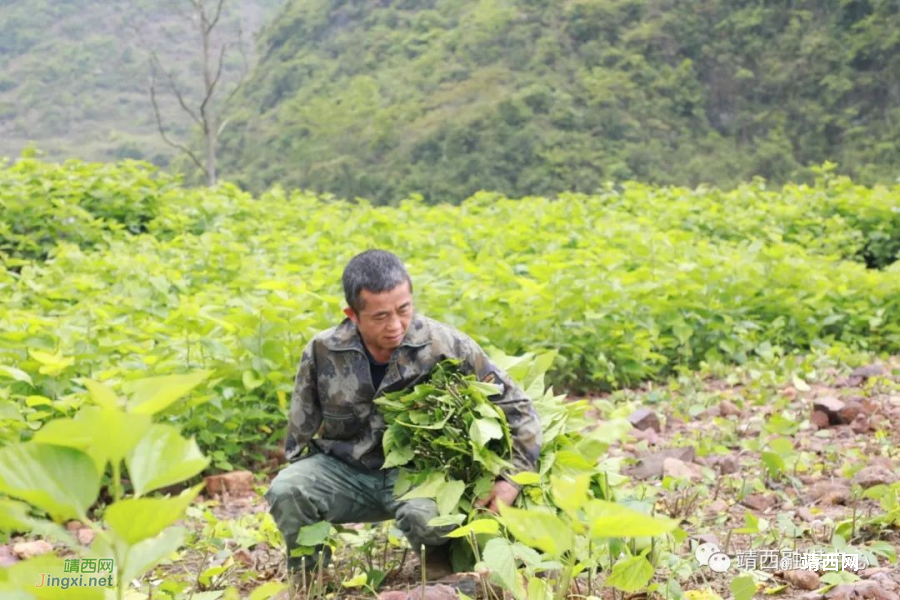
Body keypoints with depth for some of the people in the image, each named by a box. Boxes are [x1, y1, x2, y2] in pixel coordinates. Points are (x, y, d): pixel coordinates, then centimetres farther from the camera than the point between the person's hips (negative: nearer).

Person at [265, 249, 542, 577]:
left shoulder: (445, 345, -16)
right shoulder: (322, 352, -12)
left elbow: (516, 406, -6)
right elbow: (300, 436, 4)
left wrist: (512, 478, -14)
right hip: (345, 468, 2)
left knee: (429, 515, -36)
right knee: (285, 491, -28)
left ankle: (442, 563, 2)